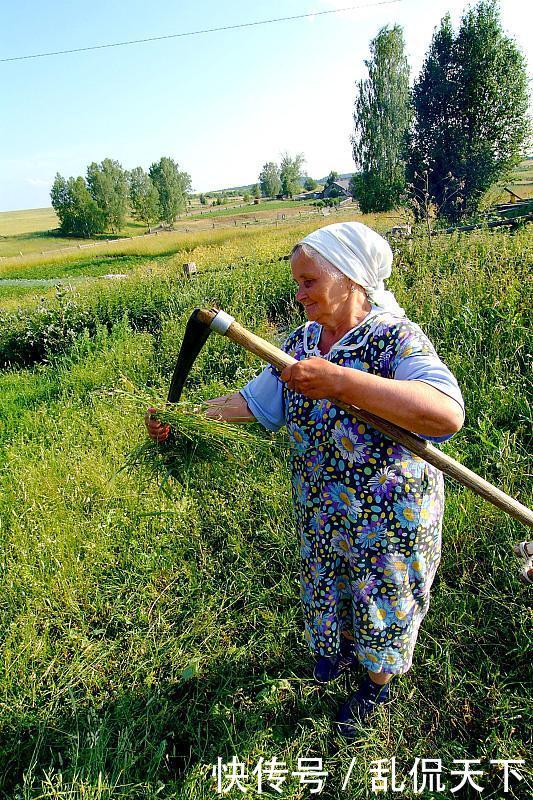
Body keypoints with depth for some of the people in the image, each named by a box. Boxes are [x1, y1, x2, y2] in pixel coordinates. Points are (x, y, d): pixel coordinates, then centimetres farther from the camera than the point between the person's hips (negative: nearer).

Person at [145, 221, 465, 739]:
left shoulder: (399, 340, -24)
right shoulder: (301, 341, -3)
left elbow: (448, 415, -41)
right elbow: (257, 401, 5)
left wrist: (340, 380, -45)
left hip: (391, 516, -5)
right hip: (319, 510, 6)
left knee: (384, 599, 18)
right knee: (325, 584, 27)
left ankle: (378, 681, 49)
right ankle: (342, 646, 60)